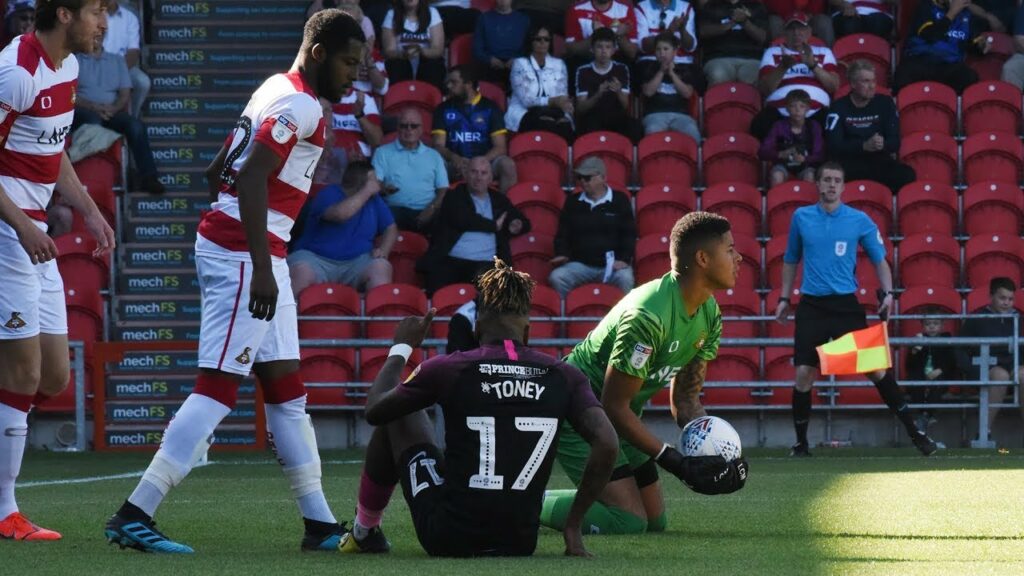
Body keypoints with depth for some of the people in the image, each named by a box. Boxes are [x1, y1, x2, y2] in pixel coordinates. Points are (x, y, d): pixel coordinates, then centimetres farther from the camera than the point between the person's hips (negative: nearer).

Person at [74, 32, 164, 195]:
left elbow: (125, 94, 13)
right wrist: (94, 107, -16)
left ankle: (147, 177, -35)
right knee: (93, 120, -39)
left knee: (136, 124, -27)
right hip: (83, 112, -3)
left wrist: (113, 109, -9)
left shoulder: (117, 61, 23)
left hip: (111, 113, 3)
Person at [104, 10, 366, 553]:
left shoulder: (276, 90, 17)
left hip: (226, 240, 11)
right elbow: (250, 180, -22)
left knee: (286, 389, 12)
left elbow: (218, 171, 22)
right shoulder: (300, 105, -12)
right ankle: (133, 516, -15)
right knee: (218, 388, -12)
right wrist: (261, 269, -25)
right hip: (244, 252, -11)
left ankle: (320, 524, 15)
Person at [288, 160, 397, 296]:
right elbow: (339, 213, -27)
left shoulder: (374, 200, 12)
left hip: (355, 263, 4)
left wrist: (383, 251, -5)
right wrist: (367, 192, -16)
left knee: (381, 267, -26)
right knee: (301, 272, -36)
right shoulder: (328, 195, -5)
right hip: (316, 259, -4)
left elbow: (391, 229, 16)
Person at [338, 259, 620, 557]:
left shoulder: (445, 369, -7)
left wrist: (401, 348, 24)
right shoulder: (563, 376, -2)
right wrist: (573, 524, -1)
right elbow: (607, 443, -11)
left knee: (399, 414, 22)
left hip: (447, 539, -3)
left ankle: (364, 531, 38)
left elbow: (375, 410, 7)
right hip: (522, 542, 3)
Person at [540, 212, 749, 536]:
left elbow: (685, 398, 7)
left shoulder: (709, 314, 0)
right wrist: (677, 463, -27)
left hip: (615, 418, 10)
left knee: (655, 520, 10)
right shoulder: (648, 317, -30)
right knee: (629, 521, -20)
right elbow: (614, 406, -26)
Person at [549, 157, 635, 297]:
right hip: (580, 264, 2)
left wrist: (624, 259, -10)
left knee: (625, 279, -35)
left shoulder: (620, 201, 6)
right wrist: (561, 253, 0)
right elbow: (563, 233, 19)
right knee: (556, 277, -26)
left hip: (612, 264, -2)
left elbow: (629, 234, 4)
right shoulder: (573, 202, 14)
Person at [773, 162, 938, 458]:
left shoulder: (860, 220, 0)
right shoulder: (801, 217, 5)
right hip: (811, 306, 1)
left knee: (876, 368, -5)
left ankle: (914, 431, 3)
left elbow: (879, 260, 7)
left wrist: (888, 293, -8)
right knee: (804, 374, -6)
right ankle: (801, 443, 9)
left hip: (846, 305, -1)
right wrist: (785, 297, 14)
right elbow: (791, 260, 17)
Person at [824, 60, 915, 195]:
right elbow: (833, 146, -5)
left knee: (908, 175, -30)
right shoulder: (839, 108, 6)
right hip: (850, 164, -2)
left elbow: (895, 143, 8)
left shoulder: (885, 103, 11)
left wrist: (882, 145, -18)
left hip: (880, 162, 2)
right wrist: (864, 146, -21)